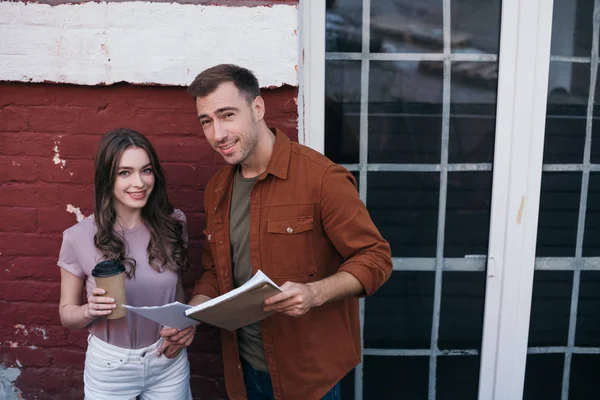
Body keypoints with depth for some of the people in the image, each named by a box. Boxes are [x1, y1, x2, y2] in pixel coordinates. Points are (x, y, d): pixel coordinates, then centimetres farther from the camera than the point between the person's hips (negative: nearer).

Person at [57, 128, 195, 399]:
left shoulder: (173, 225, -9)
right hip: (110, 366, -1)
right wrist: (90, 310, -25)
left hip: (168, 361, 2)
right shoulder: (79, 238, -16)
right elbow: (66, 313, -4)